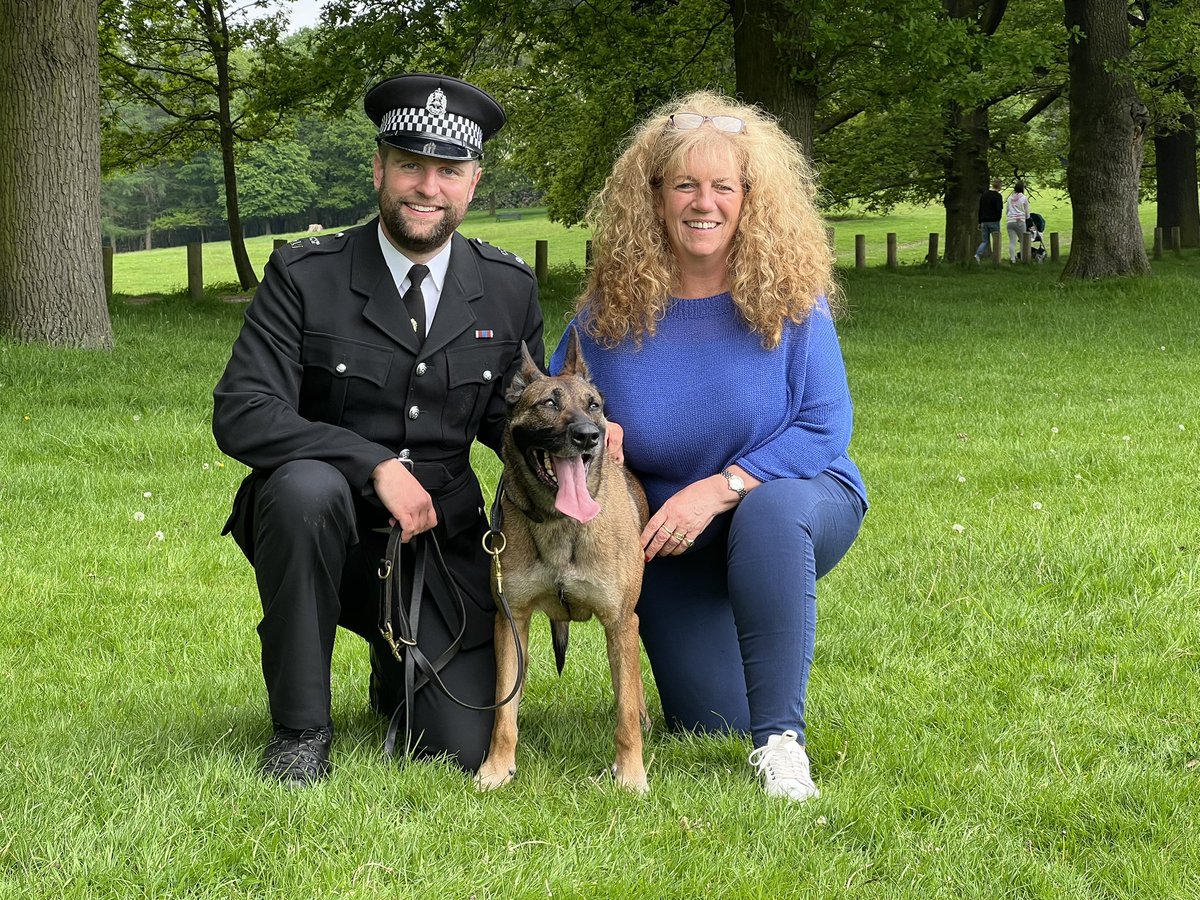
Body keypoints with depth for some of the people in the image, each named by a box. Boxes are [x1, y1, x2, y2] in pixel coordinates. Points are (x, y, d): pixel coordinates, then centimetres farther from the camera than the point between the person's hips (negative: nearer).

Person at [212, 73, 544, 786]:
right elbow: (241, 414, -18)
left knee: (467, 748, -10)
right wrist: (376, 465, -27)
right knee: (306, 485, -38)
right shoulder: (305, 276, -9)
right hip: (327, 529, -3)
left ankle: (399, 672, 30)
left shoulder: (510, 291, 2)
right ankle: (301, 727, -19)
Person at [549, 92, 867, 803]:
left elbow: (825, 426, -17)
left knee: (770, 514, -40)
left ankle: (782, 740, -32)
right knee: (709, 730, -2)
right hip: (669, 537, 3)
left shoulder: (788, 293, -15)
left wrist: (718, 489, -28)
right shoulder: (612, 306, -9)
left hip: (799, 493, -2)